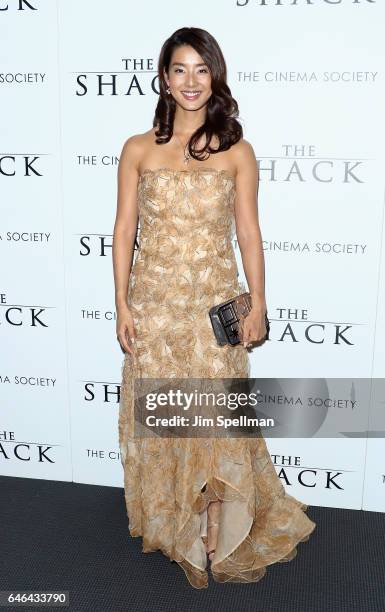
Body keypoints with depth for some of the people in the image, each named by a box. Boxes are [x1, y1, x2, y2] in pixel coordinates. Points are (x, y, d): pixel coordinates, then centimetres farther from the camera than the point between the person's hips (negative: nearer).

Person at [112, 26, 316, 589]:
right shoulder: (138, 150, 2)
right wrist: (122, 304, -2)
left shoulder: (237, 151, 2)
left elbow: (249, 232, 2)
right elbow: (124, 229, 2)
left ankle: (221, 532, 26)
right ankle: (171, 526, 32)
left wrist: (258, 304, -1)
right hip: (154, 300, 1)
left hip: (216, 300, 0)